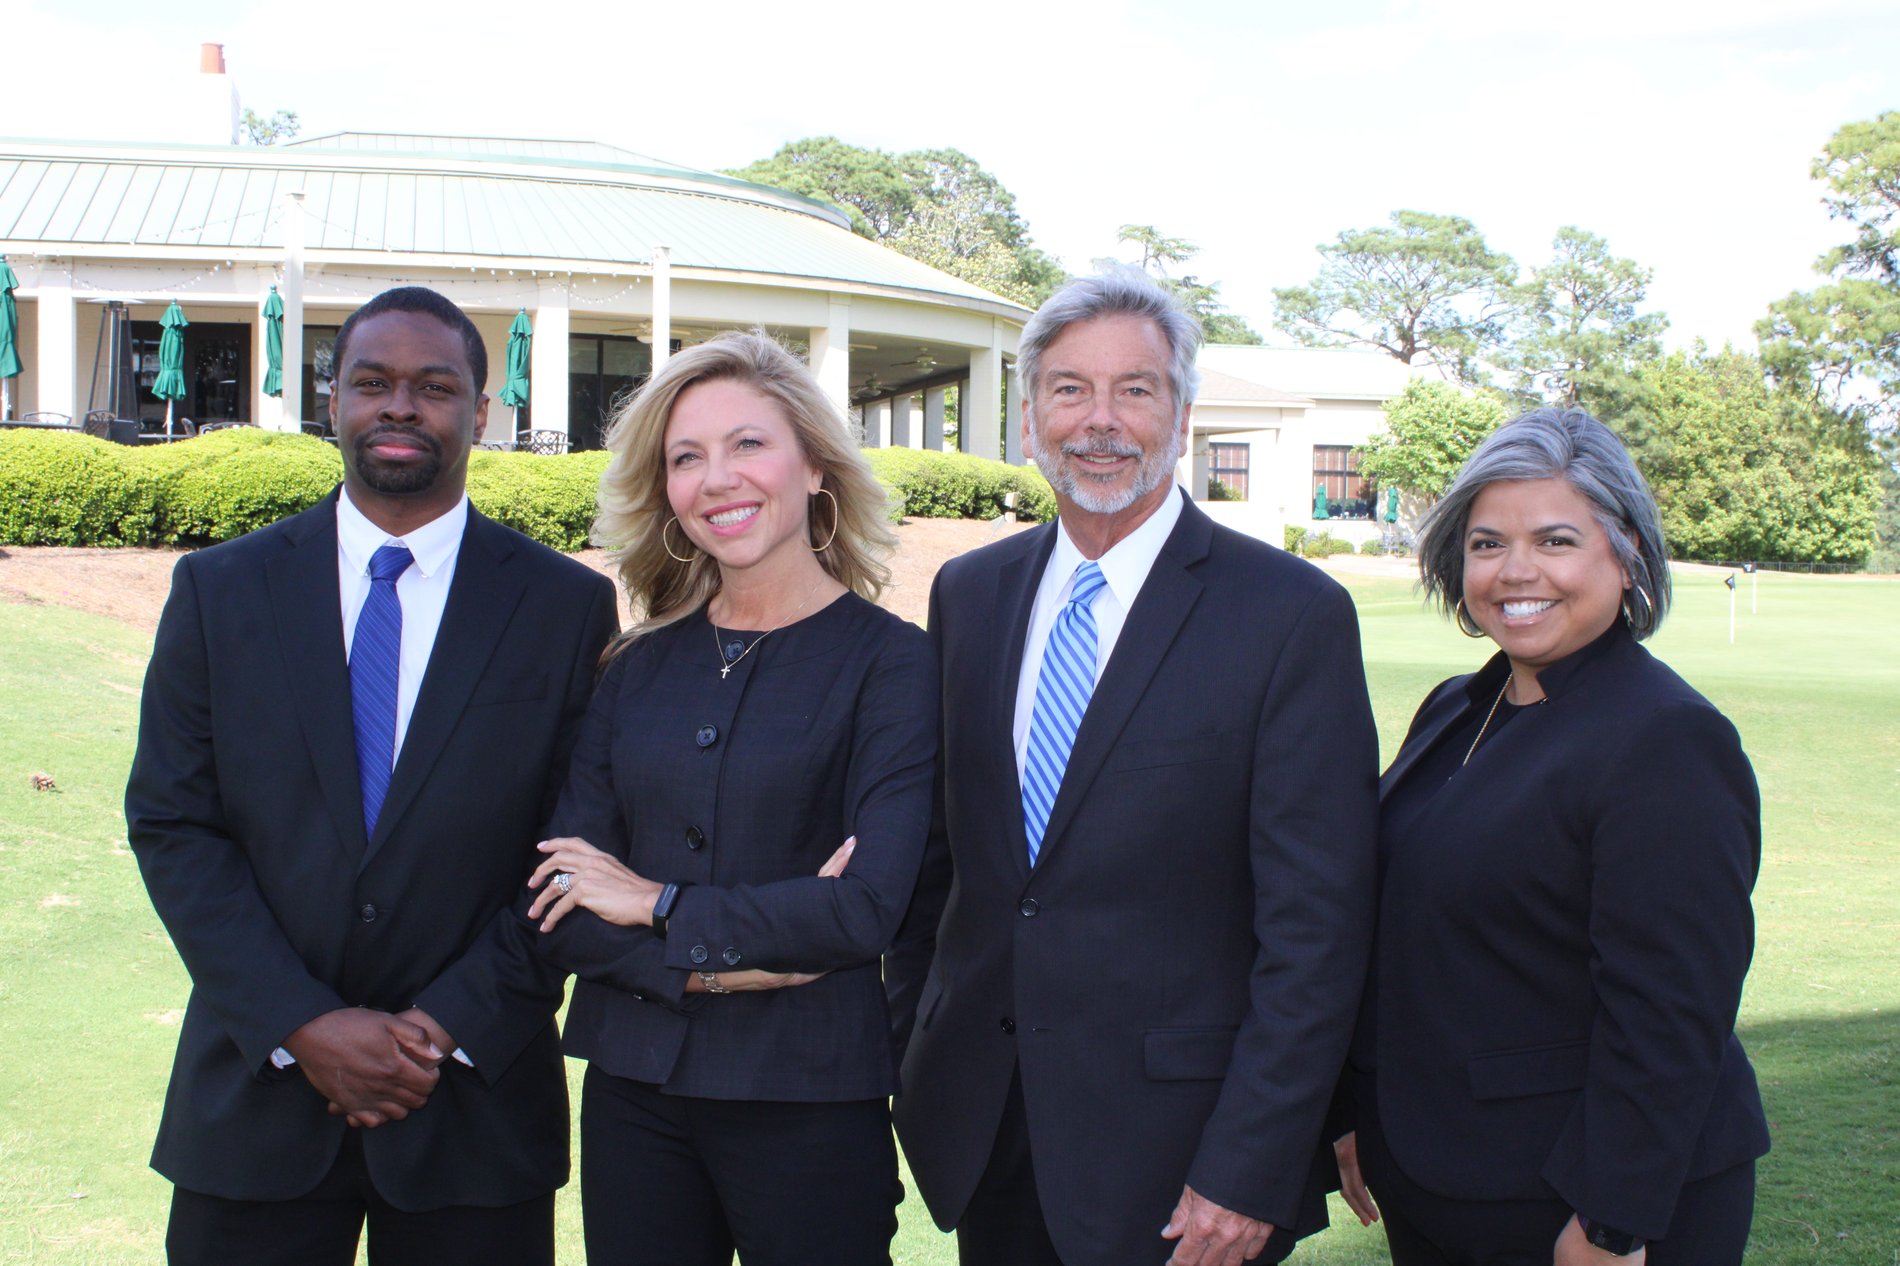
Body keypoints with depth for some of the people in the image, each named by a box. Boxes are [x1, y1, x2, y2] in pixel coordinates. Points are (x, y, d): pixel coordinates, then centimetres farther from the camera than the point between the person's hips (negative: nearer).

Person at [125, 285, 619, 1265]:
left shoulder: (568, 607, -1)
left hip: (475, 1096, -1)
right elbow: (171, 825, 0)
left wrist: (451, 1026, -10)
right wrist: (301, 1025, -10)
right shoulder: (219, 590, 4)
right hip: (256, 1092, 1)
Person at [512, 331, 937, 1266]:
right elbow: (555, 905, 0)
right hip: (631, 1087, 4)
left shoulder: (889, 660, -6)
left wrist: (661, 906, -9)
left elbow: (870, 906, -16)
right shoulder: (641, 666, 6)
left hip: (809, 1097, -4)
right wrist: (715, 966, -15)